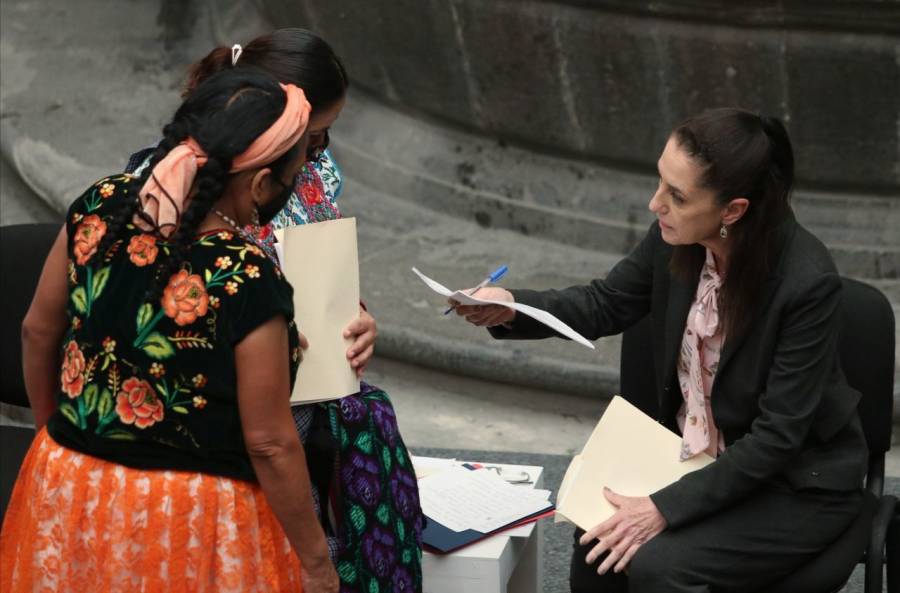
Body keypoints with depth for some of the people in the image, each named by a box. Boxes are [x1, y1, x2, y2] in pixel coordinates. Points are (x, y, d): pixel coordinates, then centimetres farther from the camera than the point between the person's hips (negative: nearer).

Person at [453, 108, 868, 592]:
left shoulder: (808, 282, -29)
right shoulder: (677, 238, -13)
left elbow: (778, 435, -24)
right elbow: (606, 304, 5)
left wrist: (666, 508, -26)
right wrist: (512, 308, -14)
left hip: (798, 484, -5)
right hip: (696, 455, 5)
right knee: (599, 542, -19)